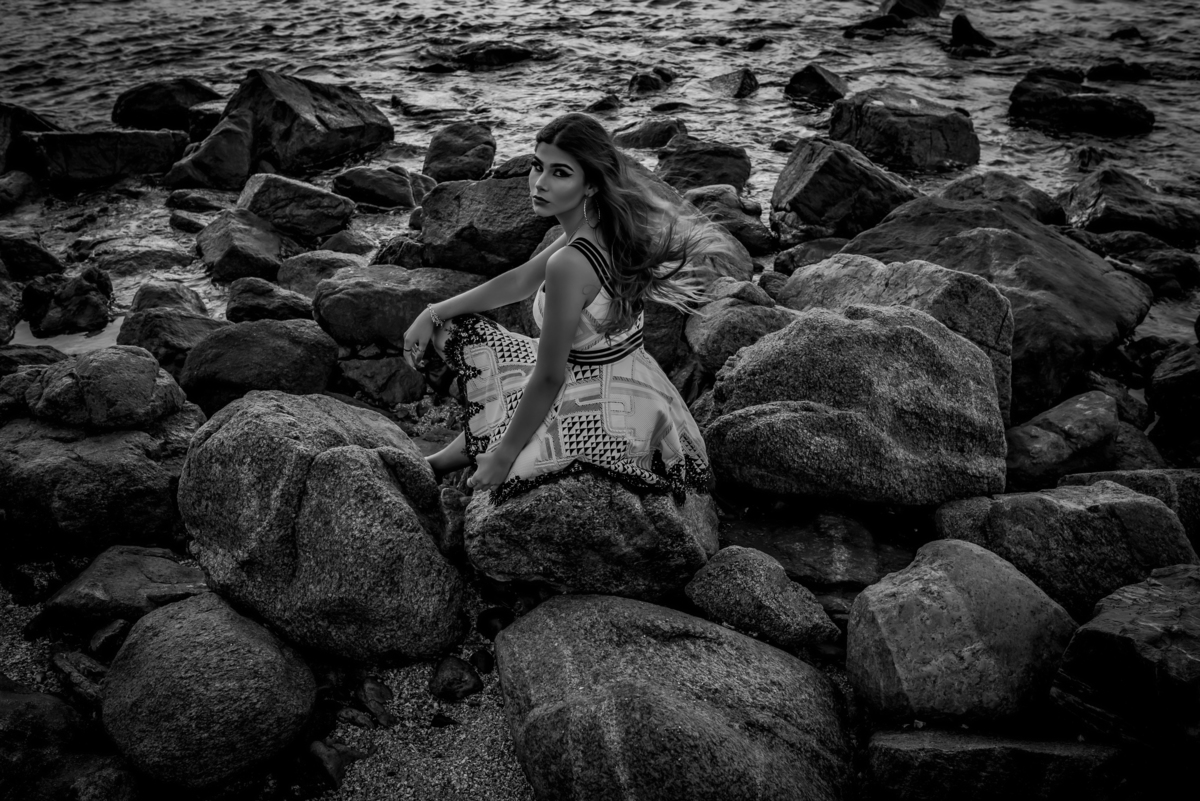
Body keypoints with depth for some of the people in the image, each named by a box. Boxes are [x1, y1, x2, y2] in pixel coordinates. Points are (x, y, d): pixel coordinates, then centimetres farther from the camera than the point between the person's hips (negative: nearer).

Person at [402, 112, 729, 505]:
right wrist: (433, 315, 9)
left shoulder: (570, 264, -30)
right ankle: (476, 445, 27)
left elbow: (548, 378, -23)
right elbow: (521, 281, 10)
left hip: (602, 413, -9)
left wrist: (504, 456, -11)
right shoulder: (605, 229, -3)